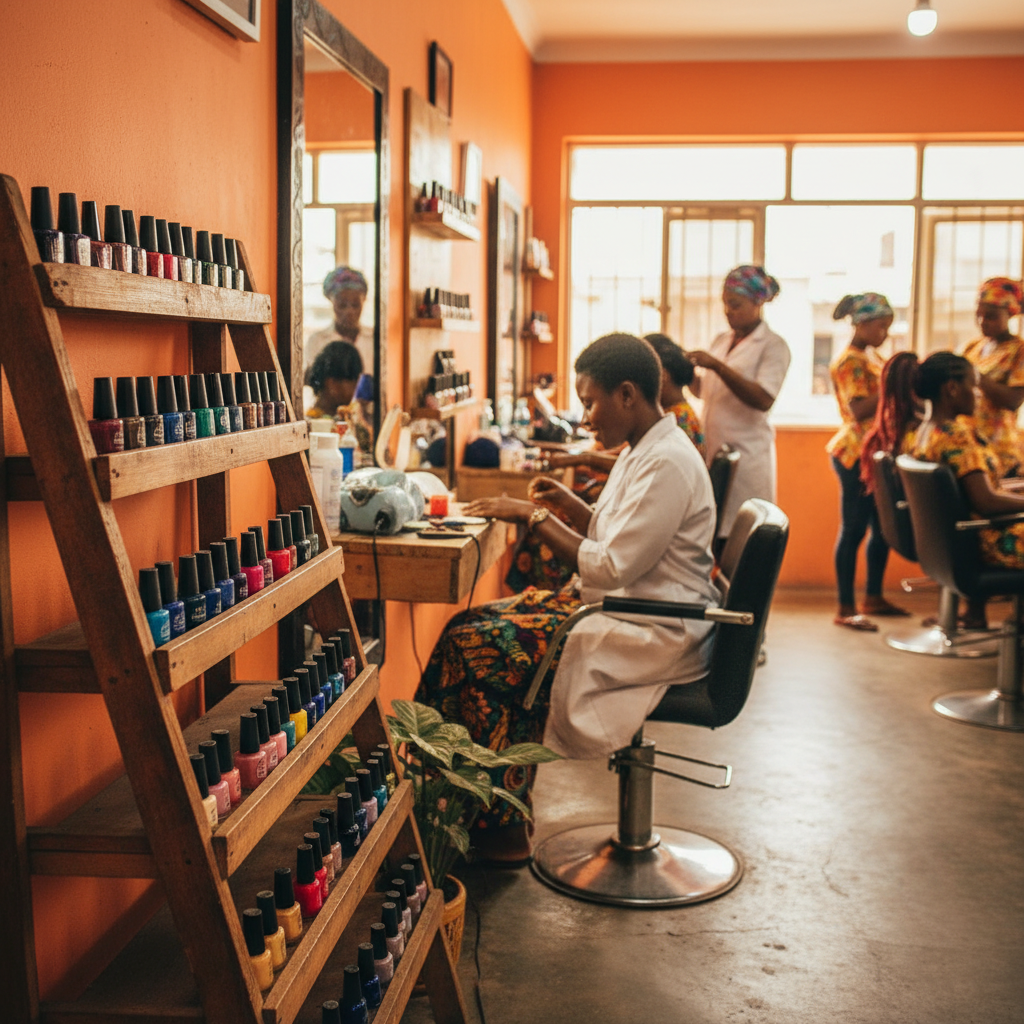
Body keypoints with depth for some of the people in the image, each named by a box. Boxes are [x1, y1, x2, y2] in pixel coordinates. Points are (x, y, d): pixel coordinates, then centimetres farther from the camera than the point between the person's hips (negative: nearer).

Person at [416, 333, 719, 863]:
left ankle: (500, 827, -4)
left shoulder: (668, 465, -19)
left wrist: (534, 517, -15)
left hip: (653, 634, -10)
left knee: (485, 651, -18)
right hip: (624, 607, 10)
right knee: (470, 625, 1)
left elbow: (613, 567, -23)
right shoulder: (642, 450, 13)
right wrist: (569, 504, 6)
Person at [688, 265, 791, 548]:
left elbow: (764, 400, -19)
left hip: (746, 453, -6)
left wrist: (717, 366, -23)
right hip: (711, 449, 6)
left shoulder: (773, 346, -4)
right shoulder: (721, 341, 16)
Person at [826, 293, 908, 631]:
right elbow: (859, 410, -23)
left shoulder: (871, 356, 16)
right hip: (857, 454, -9)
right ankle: (845, 609, -2)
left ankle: (874, 598, 24)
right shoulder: (849, 362, -13)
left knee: (882, 527, 13)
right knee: (854, 529, -6)